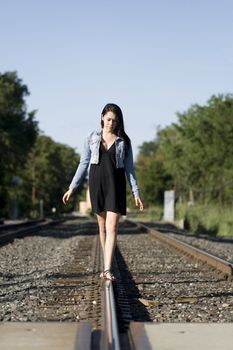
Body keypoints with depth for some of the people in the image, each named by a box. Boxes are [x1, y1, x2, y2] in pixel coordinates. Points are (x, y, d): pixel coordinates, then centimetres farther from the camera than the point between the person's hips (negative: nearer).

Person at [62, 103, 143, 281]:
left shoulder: (124, 141, 3)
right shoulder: (92, 138, 5)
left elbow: (129, 168, 4)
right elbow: (83, 164, 7)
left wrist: (136, 193, -2)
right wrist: (72, 188, 2)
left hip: (116, 186, -2)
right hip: (97, 184, 2)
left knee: (112, 227, -12)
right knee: (102, 227, 10)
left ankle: (108, 269, -15)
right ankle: (106, 264, 22)